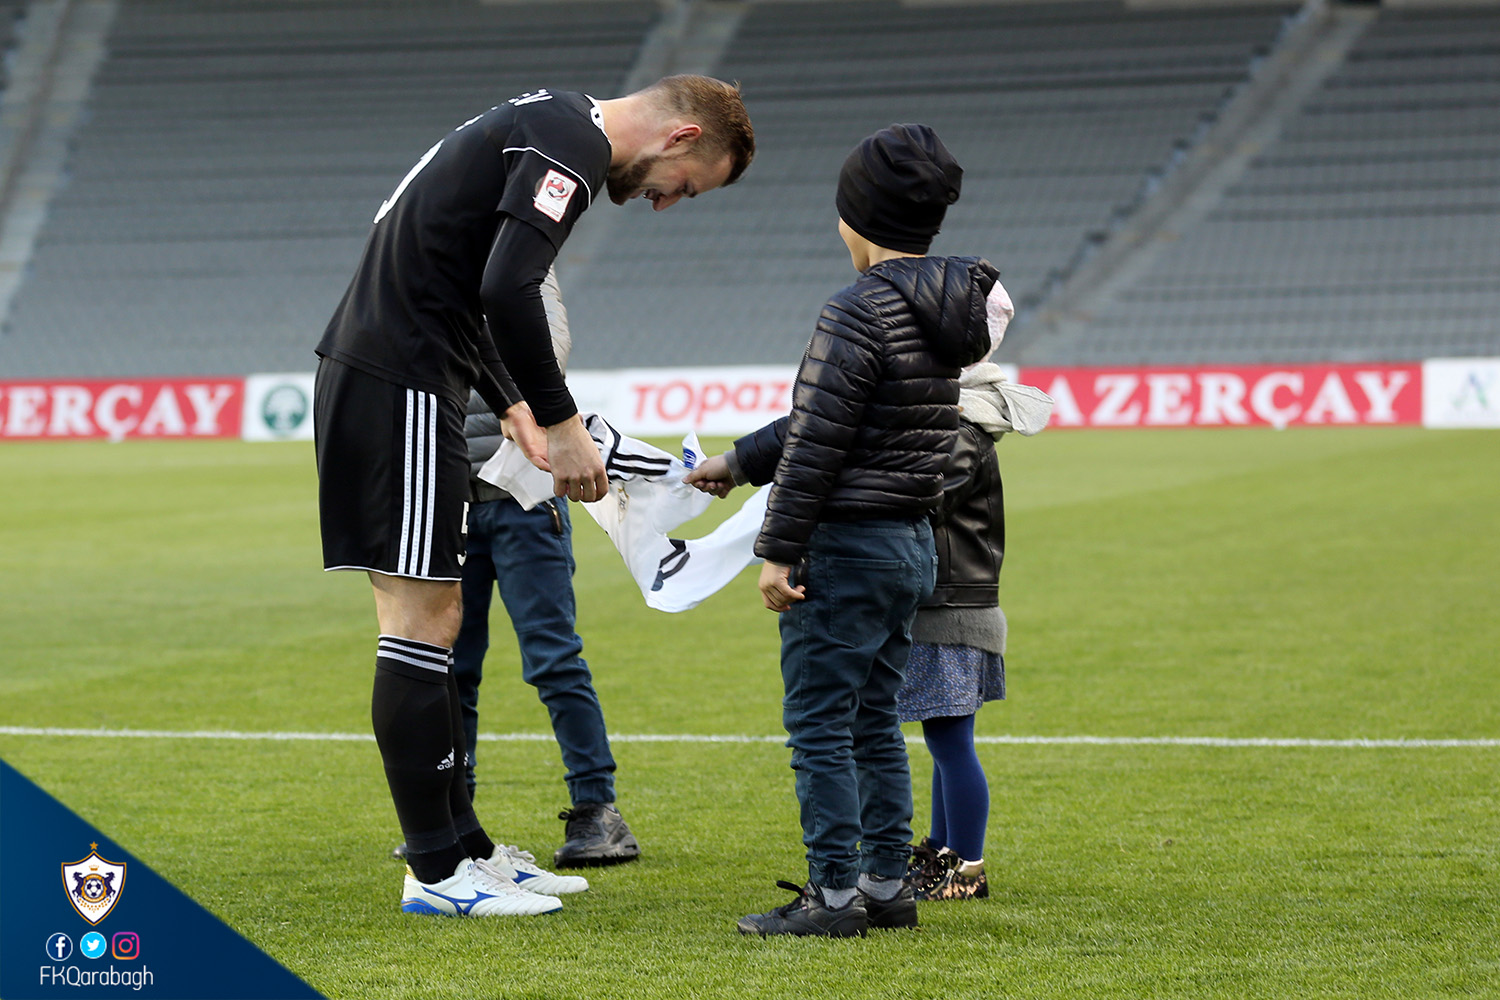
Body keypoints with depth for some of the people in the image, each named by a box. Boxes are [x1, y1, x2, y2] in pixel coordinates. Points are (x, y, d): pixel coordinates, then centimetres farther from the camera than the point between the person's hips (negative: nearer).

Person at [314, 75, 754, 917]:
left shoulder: (548, 125, 20)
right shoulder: (573, 145, -12)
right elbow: (506, 292, -24)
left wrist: (516, 412, 20)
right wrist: (561, 424, -16)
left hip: (372, 370, 10)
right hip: (402, 385, -10)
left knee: (433, 622, 13)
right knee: (423, 623, -6)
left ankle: (464, 847, 19)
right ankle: (437, 873, -2)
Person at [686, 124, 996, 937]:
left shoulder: (859, 312, -18)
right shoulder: (941, 309, 11)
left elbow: (818, 441, -19)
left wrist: (779, 550, -15)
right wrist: (737, 463, 24)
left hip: (846, 548, -9)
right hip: (912, 543, 9)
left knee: (820, 724, -3)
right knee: (874, 724, 15)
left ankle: (834, 893, -2)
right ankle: (886, 883, 18)